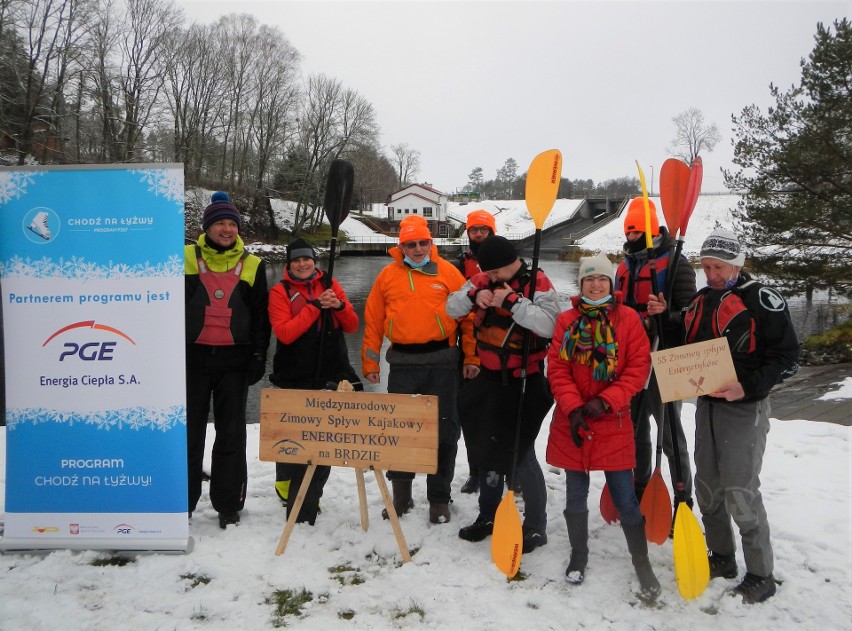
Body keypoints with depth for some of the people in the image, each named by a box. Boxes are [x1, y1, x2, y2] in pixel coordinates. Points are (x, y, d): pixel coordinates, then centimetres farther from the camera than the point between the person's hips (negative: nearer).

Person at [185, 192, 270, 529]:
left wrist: (259, 355, 1)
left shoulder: (252, 265, 7)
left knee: (231, 434, 6)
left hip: (234, 360, 1)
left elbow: (260, 315, 8)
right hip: (192, 357, 0)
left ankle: (228, 504, 16)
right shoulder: (186, 259, 4)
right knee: (188, 431, 7)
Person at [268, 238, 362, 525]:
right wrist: (315, 306, -19)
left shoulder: (330, 285, 8)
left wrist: (339, 305, -13)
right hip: (295, 380, -3)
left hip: (332, 377, 3)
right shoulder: (280, 291, -1)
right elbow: (284, 333, -15)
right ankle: (286, 484, 31)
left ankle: (307, 498, 24)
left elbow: (352, 326, 6)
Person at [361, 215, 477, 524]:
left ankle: (439, 498, 19)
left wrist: (472, 357, -4)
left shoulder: (448, 272, 1)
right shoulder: (388, 275, 6)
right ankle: (401, 493, 27)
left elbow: (468, 316, 0)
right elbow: (373, 321, 8)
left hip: (441, 363, -1)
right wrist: (370, 363, 5)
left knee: (443, 431, 4)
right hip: (402, 364, 2)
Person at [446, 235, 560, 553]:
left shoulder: (537, 284, -13)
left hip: (524, 383, -6)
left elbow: (548, 324, -27)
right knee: (487, 448, 16)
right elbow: (452, 308, 1)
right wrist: (474, 295, -17)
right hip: (489, 378, 6)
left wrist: (511, 301, -30)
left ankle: (536, 527, 17)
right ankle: (488, 516, 34)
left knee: (520, 453, -1)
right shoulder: (484, 280, 3)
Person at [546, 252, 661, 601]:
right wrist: (573, 407, -13)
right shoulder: (567, 319, 2)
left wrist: (606, 401, -16)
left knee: (624, 496, 2)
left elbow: (639, 367, -6)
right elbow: (557, 368, -1)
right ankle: (579, 555, 32)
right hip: (572, 421, 2)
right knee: (576, 493, 12)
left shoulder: (628, 318, -2)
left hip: (613, 422, -2)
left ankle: (642, 563, 20)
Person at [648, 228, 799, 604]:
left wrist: (748, 387, -24)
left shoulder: (761, 300, -11)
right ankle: (721, 559, 31)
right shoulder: (701, 300, 10)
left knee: (740, 492, -5)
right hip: (707, 404, 7)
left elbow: (787, 358, -13)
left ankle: (761, 576, 11)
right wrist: (666, 317, 4)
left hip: (745, 408, -7)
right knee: (707, 485, 13)